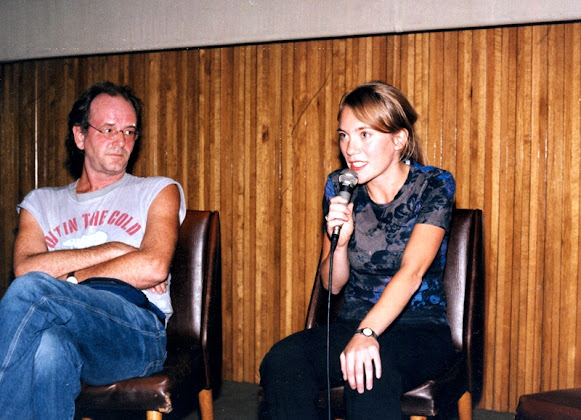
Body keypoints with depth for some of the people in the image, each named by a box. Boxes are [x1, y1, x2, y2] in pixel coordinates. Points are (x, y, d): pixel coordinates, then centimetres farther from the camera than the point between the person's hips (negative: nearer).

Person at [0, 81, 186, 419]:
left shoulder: (158, 192, 18)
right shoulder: (41, 203, 26)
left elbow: (155, 267, -2)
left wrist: (68, 275, 1)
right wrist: (115, 249, -2)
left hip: (137, 331, -1)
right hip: (62, 325, 2)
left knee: (31, 290, -30)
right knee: (51, 349, -40)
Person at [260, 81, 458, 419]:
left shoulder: (434, 185, -7)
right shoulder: (340, 187, 4)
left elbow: (412, 272, -22)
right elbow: (333, 284, 7)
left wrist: (367, 333, -37)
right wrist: (340, 240, -15)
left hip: (420, 330, -3)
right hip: (353, 324, 4)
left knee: (369, 370, -37)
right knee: (282, 360, -27)